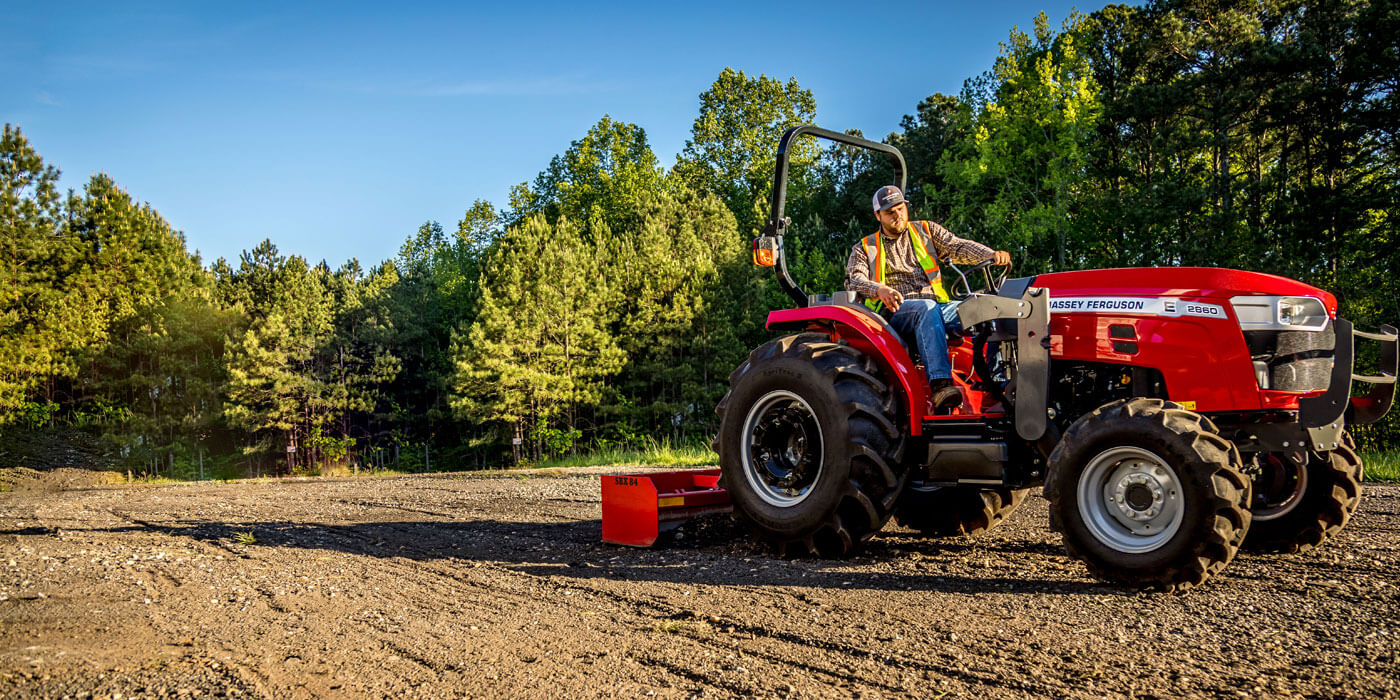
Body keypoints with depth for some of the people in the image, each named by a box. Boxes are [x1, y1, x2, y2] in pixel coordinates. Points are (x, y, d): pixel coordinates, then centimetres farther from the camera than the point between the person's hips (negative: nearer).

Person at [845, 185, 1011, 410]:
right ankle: (939, 385, -52)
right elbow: (855, 280, 0)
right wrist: (880, 289, -23)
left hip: (937, 307, 3)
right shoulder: (865, 248, 17)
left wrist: (991, 255, -12)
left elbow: (957, 247, 8)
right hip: (894, 312, -3)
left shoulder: (925, 231, 22)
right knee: (927, 308, -38)